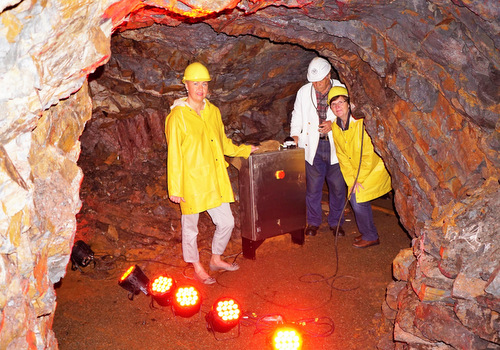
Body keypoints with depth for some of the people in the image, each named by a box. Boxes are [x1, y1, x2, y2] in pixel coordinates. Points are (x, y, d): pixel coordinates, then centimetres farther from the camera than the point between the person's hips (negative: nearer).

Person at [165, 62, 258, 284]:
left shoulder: (213, 112, 7)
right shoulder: (177, 117, -13)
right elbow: (174, 155, -12)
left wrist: (244, 150, 26)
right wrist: (174, 188, -12)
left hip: (214, 180, 6)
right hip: (191, 181, -6)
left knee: (226, 222, 12)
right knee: (190, 226, 10)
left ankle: (216, 259, 36)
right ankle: (197, 268, 31)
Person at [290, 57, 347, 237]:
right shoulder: (304, 92, 0)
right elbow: (297, 117, 10)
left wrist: (333, 124, -16)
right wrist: (295, 140, -1)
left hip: (335, 146, 0)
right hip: (313, 146, 1)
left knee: (337, 187, 8)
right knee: (313, 187, 7)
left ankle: (336, 222, 27)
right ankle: (313, 222, 25)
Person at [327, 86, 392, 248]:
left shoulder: (362, 123, -23)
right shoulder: (335, 127, -1)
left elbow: (369, 155, -21)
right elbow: (342, 156, 1)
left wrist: (358, 179, -16)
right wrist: (351, 180, -6)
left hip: (375, 168, -6)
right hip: (356, 172, 7)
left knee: (357, 197, -13)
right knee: (356, 198, 1)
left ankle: (370, 236, 5)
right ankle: (367, 232, 24)